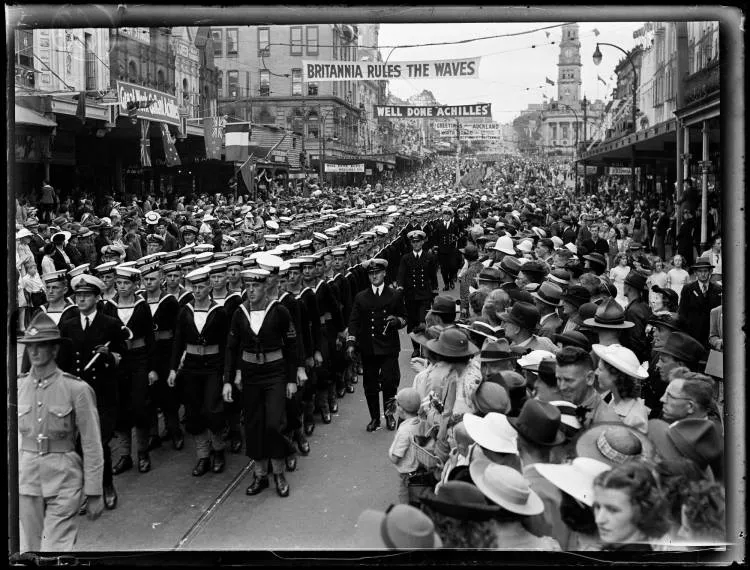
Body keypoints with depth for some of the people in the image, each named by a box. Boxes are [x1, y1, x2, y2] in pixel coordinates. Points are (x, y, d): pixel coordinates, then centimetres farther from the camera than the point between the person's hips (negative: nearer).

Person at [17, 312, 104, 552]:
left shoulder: (76, 389, -10)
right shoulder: (18, 386, 1)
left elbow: (92, 445, -6)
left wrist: (94, 494, -5)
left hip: (63, 480, -4)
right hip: (26, 478, 4)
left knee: (56, 551, -6)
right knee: (30, 549, 14)